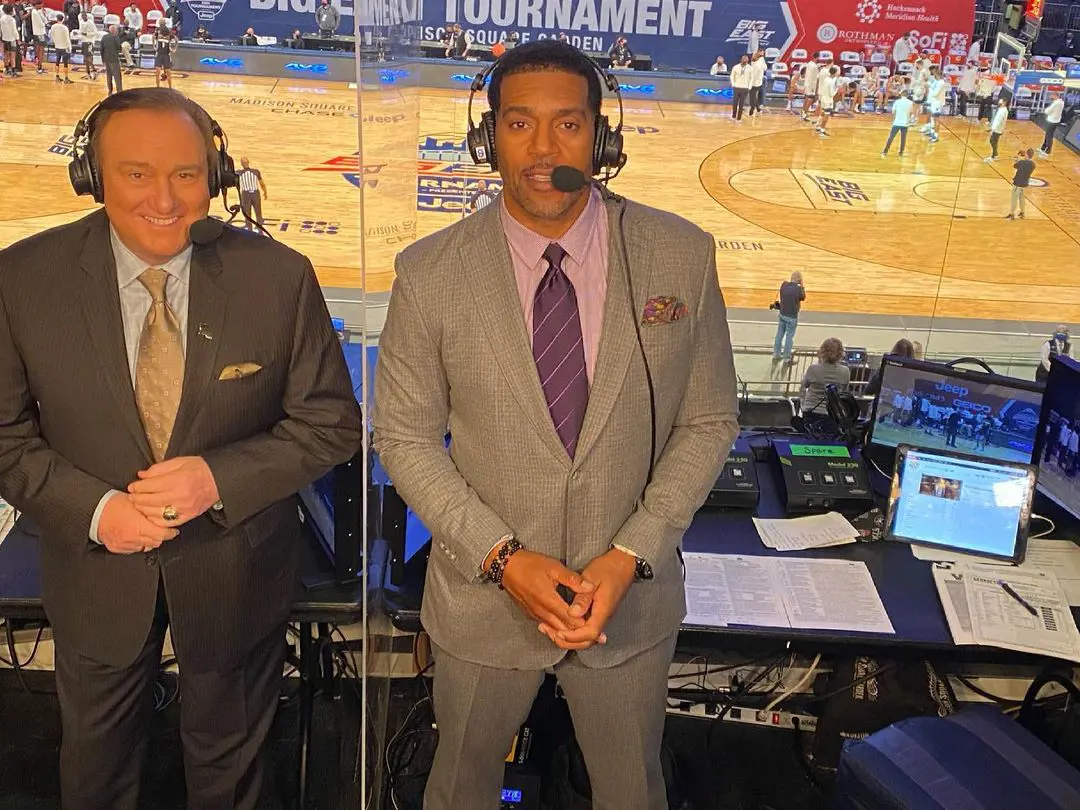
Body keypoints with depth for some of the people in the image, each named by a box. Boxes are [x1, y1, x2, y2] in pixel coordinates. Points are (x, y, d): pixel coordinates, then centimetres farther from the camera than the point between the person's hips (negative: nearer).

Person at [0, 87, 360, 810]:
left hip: (236, 573, -1)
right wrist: (92, 507, -22)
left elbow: (331, 422, -11)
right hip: (96, 572, 1)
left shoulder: (278, 276, -17)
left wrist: (220, 478, -25)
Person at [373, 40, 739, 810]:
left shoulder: (682, 255, -11)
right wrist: (501, 556, -16)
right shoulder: (431, 272, -13)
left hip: (633, 593, 1)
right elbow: (405, 437, -5)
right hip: (484, 593, 0)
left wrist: (632, 554, -14)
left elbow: (708, 422, -4)